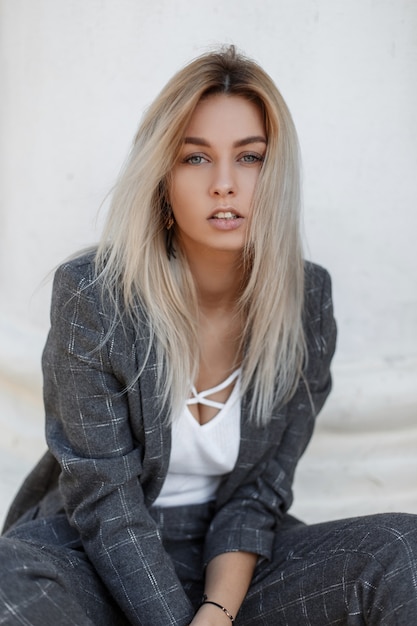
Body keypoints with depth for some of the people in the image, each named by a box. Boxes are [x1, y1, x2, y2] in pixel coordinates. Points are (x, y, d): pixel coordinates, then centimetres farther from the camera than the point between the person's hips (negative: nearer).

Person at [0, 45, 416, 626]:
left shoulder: (306, 299, -8)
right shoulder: (91, 294, -17)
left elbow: (262, 487, -5)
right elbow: (103, 498, -15)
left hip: (229, 564, 2)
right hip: (97, 558, -1)